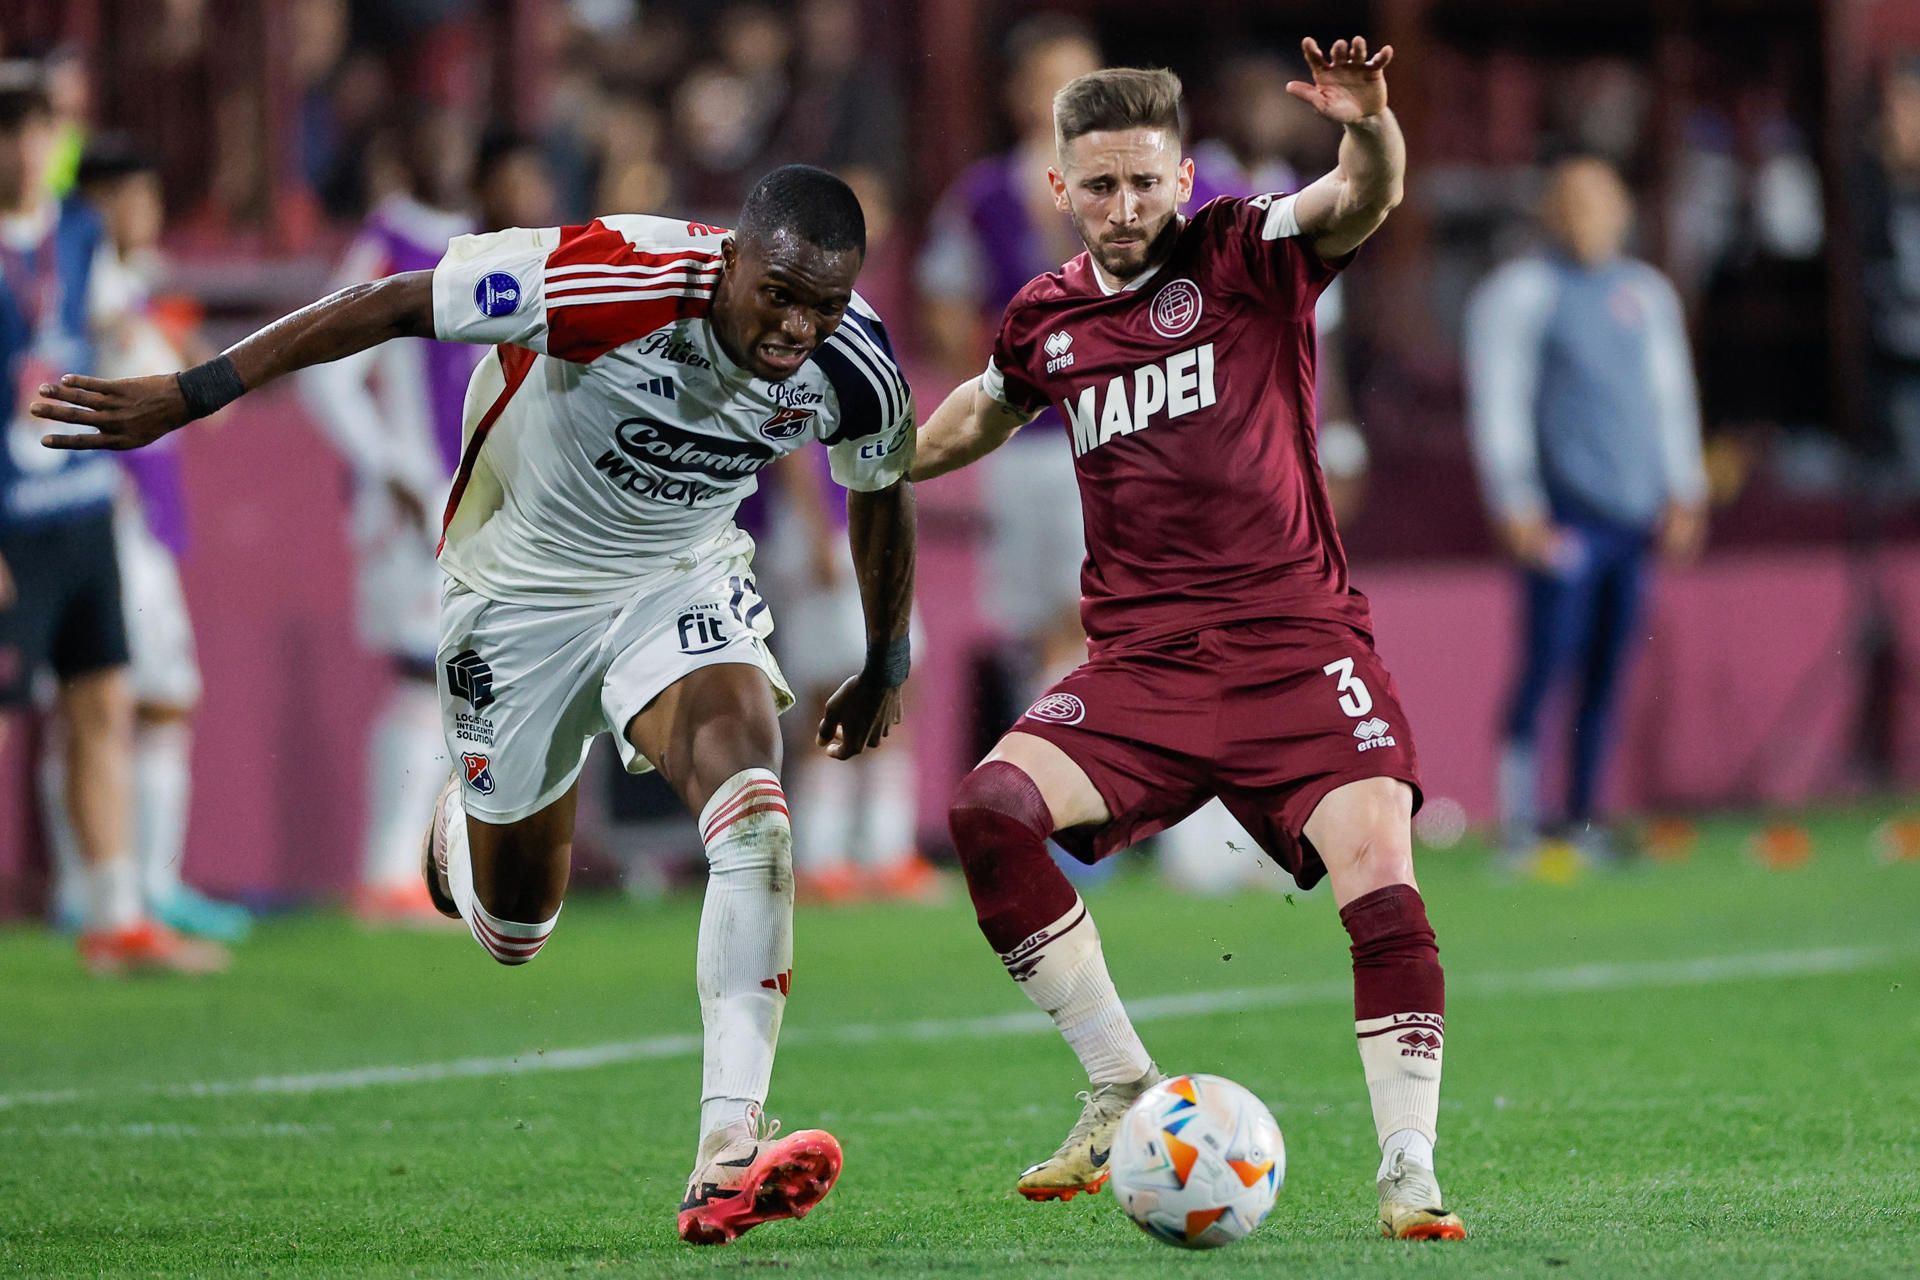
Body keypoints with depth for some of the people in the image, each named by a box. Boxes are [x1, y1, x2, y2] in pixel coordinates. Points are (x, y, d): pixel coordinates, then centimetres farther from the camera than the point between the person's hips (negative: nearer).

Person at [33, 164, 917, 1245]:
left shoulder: (855, 372, -18)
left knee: (749, 780, -28)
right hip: (521, 582, -2)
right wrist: (186, 397, -24)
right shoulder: (613, 282, -33)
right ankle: (461, 830, 46)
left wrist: (888, 667, 19)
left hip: (681, 581, 2)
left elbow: (883, 494, 6)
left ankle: (727, 1152, -35)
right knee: (513, 927, 5)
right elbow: (396, 306, -25)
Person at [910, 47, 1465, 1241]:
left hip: (1296, 642, -3)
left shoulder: (1246, 255, -1)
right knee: (989, 811, -19)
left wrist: (1370, 130, -43)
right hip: (1142, 663, 4)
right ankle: (1124, 1095, -8)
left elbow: (1363, 201, -22)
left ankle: (1409, 1174, -9)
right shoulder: (1047, 319, 11)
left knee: (1383, 896, -20)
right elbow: (983, 413, 34)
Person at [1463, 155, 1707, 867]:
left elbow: (1670, 396, 22)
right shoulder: (1517, 295, 1)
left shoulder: (1647, 294, 17)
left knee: (1607, 674, 4)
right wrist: (1517, 507, -9)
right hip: (1561, 517, -5)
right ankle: (1519, 822, -8)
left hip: (1636, 514, 5)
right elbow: (1498, 405, -3)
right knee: (1548, 664, -12)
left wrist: (1683, 493, 15)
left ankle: (1584, 821, 9)